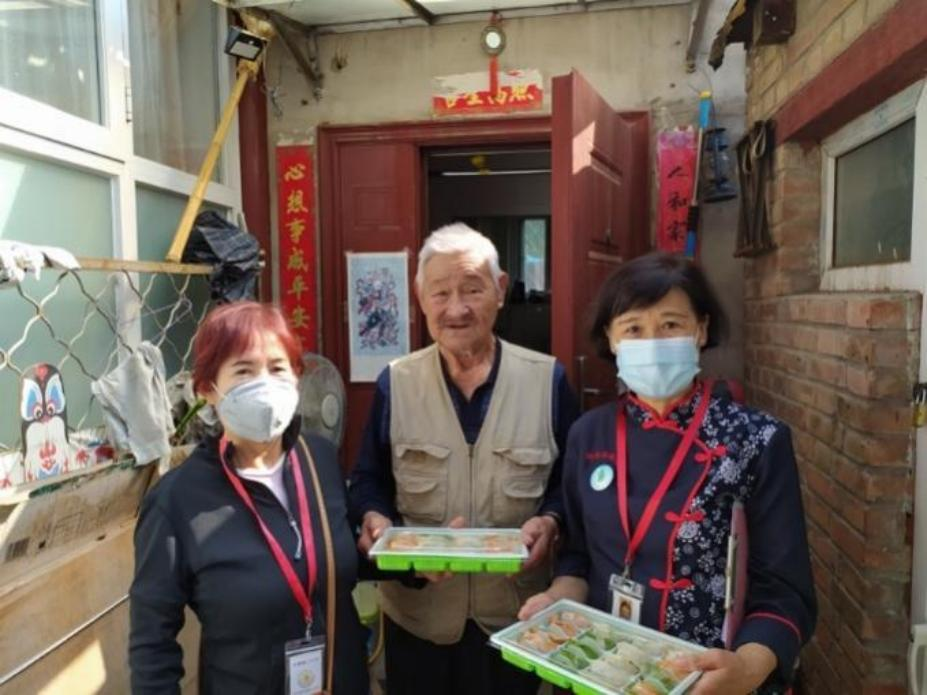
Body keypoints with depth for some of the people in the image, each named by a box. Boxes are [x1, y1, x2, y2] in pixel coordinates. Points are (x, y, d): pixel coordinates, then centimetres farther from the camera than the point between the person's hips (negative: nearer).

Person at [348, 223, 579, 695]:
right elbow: (368, 478, 3)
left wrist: (550, 521, -19)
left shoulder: (547, 379, -7)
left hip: (516, 611, 0)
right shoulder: (394, 383, -5)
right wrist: (373, 518, -17)